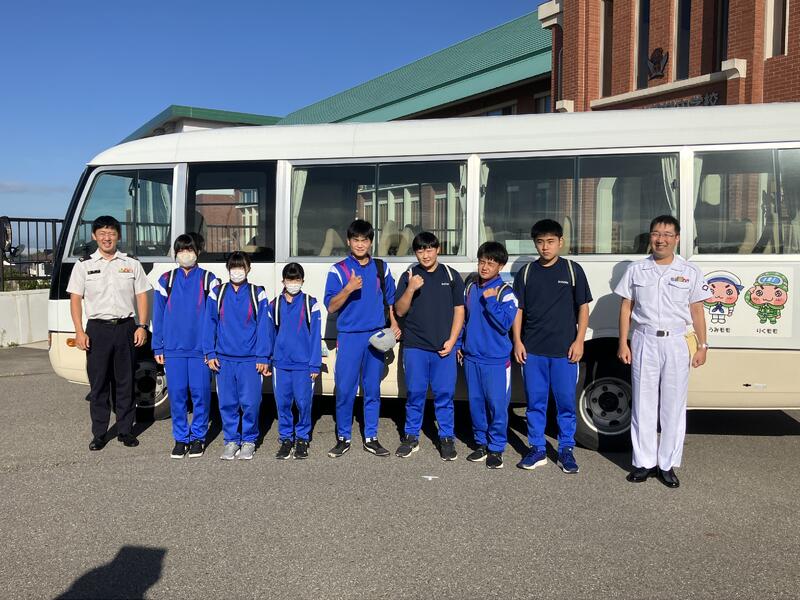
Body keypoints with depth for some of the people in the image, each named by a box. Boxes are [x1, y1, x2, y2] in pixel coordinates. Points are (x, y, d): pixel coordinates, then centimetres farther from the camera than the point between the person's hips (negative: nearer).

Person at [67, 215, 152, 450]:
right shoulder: (84, 265, 6)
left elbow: (141, 296, 7)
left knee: (125, 382, 6)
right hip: (97, 329, 0)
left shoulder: (131, 264, 8)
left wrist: (142, 326, -4)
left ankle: (125, 431, 15)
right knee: (98, 383, 3)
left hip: (126, 328, 1)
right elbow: (75, 299, 4)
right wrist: (79, 331, -6)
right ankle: (99, 433, 12)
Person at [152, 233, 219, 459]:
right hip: (173, 349, 2)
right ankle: (181, 438, 18)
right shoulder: (166, 280, 9)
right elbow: (158, 315, 10)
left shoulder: (208, 280, 3)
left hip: (201, 348, -2)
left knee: (200, 393, 1)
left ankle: (198, 437, 17)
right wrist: (158, 347, 5)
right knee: (177, 393, 4)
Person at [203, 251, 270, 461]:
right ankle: (231, 440, 21)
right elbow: (209, 324, 8)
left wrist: (263, 358, -4)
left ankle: (249, 441, 16)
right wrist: (210, 353, 1)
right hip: (223, 359, 2)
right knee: (227, 402, 7)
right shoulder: (217, 294, 7)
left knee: (250, 402, -1)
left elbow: (263, 327, 1)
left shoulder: (258, 294, 2)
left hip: (250, 360, -2)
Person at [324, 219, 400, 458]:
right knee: (345, 389, -2)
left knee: (373, 389, 8)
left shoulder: (381, 268, 8)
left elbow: (390, 299, 17)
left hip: (376, 336, 2)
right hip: (349, 337, -2)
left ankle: (371, 438, 18)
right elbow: (331, 307, -6)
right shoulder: (338, 270, -1)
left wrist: (394, 323, 4)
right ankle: (343, 438, 12)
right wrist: (348, 288, -20)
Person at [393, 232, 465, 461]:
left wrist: (451, 341, -3)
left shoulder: (451, 276, 7)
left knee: (444, 394, 2)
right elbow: (399, 311, 2)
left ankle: (447, 438, 15)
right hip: (415, 346, 0)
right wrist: (411, 289, -15)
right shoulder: (409, 276, 5)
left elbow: (459, 310, 7)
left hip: (444, 347, 0)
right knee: (415, 393, 6)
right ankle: (411, 437, 18)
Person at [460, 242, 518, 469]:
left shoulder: (505, 292, -7)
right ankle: (481, 443, 25)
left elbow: (506, 323, -17)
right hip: (471, 357, 5)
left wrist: (490, 300, -22)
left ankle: (496, 448, 12)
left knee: (497, 405, -1)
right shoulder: (471, 288, 10)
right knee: (475, 403, 12)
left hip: (496, 359, -5)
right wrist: (460, 345, 17)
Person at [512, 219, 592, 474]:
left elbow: (583, 307, 3)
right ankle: (537, 450, 18)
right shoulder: (526, 273, 7)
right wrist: (517, 341, 1)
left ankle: (566, 450, 18)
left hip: (564, 349, -1)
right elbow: (518, 309, 8)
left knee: (566, 402, 5)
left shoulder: (573, 270, 2)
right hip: (533, 349, 2)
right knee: (535, 402, 7)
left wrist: (579, 341, -4)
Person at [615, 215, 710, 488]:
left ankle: (667, 464, 14)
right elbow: (626, 307, 6)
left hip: (676, 343, 0)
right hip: (644, 342, 0)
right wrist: (623, 343, 1)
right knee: (643, 404, 5)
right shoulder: (636, 269, 6)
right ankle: (644, 462, 14)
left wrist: (702, 346, 1)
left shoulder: (690, 272, 5)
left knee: (673, 406, 4)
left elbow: (697, 311, 6)